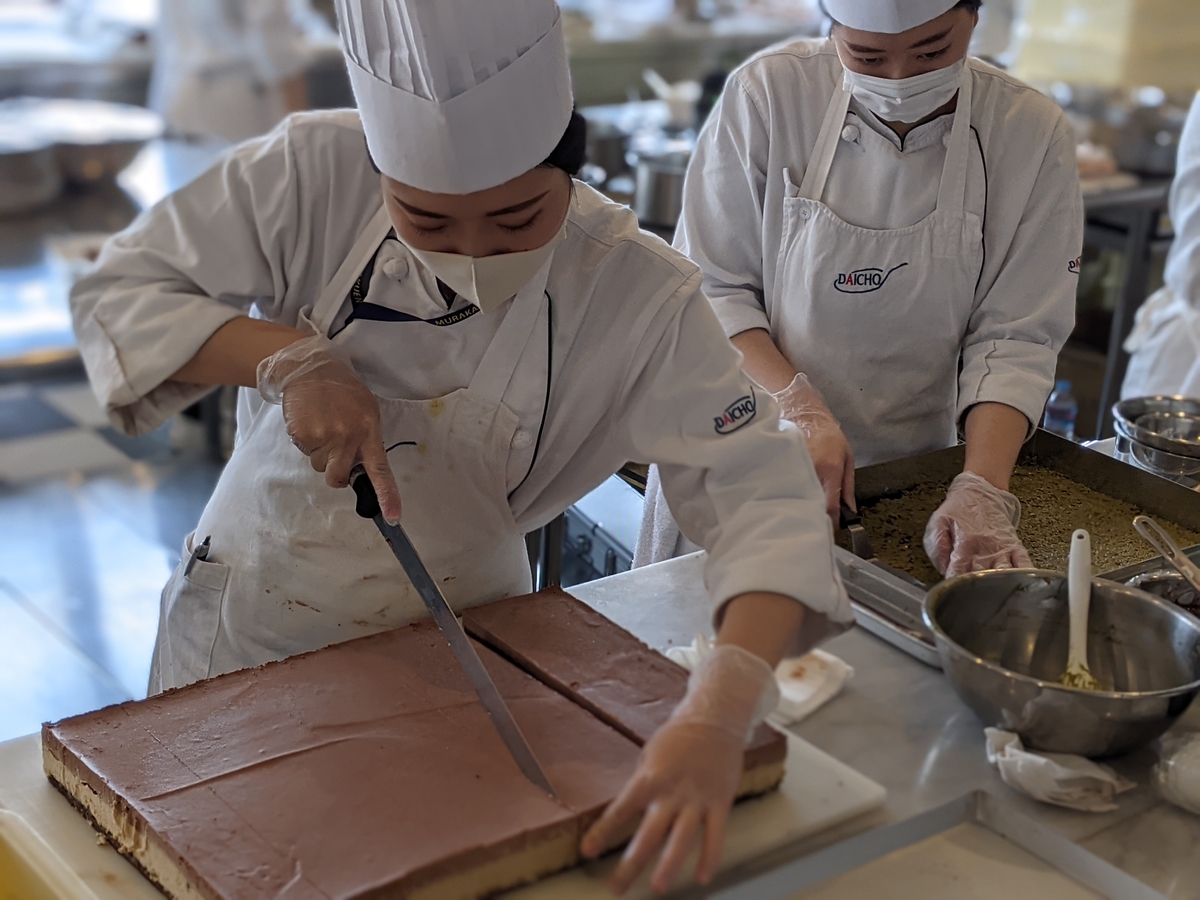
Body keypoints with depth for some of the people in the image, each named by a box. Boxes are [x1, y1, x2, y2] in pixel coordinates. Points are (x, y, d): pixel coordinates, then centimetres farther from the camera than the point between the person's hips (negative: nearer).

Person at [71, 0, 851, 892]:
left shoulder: (640, 296, -23)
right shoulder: (315, 173, -21)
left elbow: (764, 494, -27)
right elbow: (117, 293, -13)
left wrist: (718, 715, -43)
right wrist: (289, 355, -31)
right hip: (247, 621, 1)